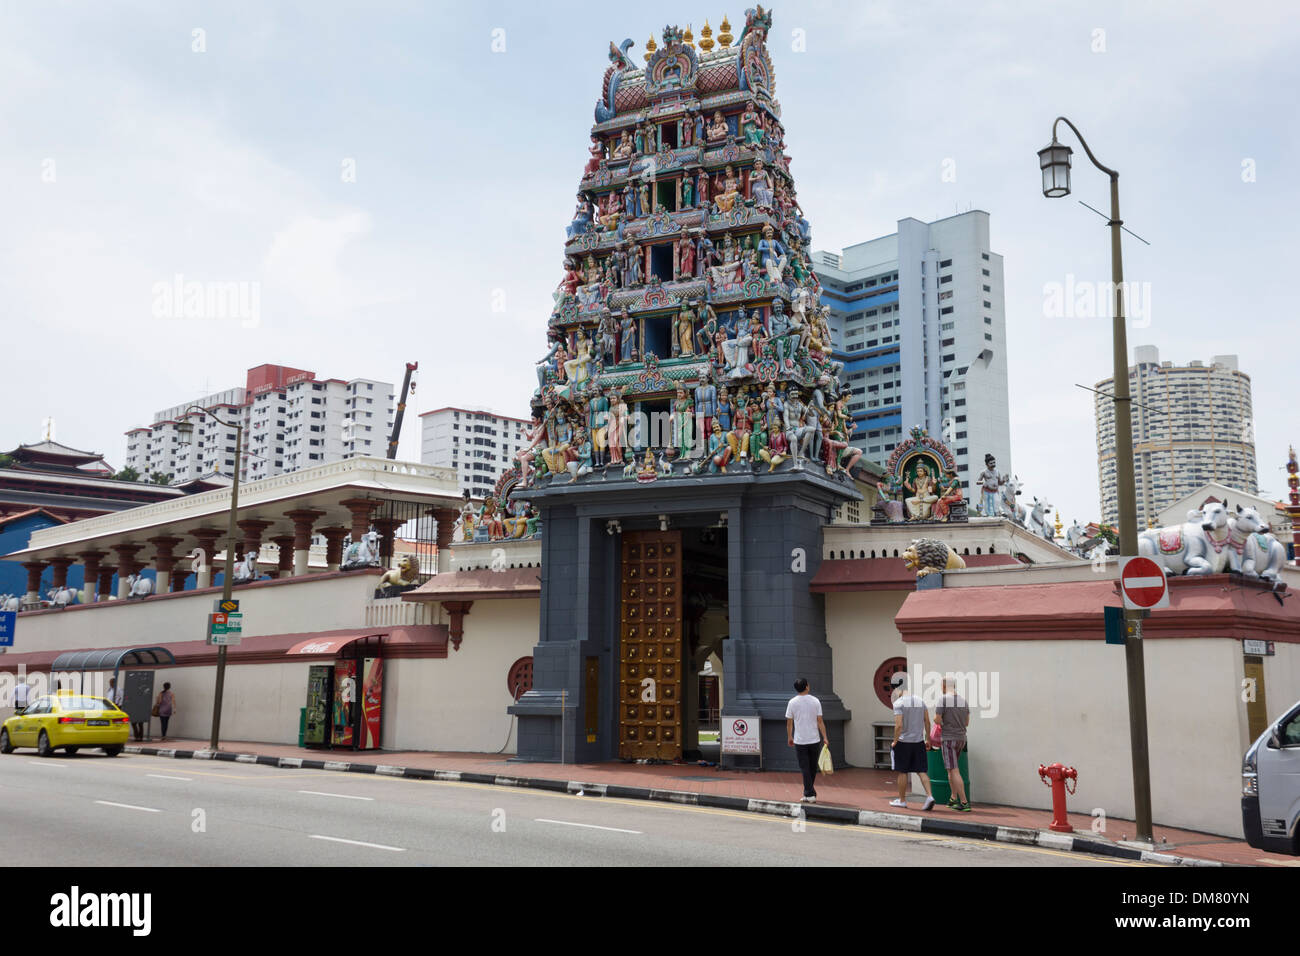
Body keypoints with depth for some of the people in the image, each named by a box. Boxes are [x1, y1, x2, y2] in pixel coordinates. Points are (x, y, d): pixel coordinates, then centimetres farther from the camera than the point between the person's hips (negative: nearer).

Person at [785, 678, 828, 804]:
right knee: (813, 767, 15)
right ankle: (808, 792, 25)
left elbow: (789, 722, 1)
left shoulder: (792, 702, -3)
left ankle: (809, 794, -2)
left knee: (805, 768, 2)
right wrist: (825, 738, -1)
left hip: (800, 741, -1)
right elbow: (820, 721, -4)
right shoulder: (815, 701, -2)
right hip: (815, 740, 1)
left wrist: (789, 737, 13)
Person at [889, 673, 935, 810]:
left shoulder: (898, 703, -13)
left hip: (904, 742, -5)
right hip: (919, 742, 5)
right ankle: (929, 796, -8)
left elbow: (899, 725, -19)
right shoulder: (920, 701, 6)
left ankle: (902, 800, 16)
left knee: (902, 772, 7)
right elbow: (927, 722, 8)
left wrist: (894, 741, -7)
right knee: (921, 771, 8)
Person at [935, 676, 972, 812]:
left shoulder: (943, 699, -12)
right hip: (961, 739, 7)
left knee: (954, 771, -5)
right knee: (951, 769, 21)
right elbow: (967, 723, 13)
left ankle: (964, 803, -8)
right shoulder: (963, 701, 9)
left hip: (948, 739, -7)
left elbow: (937, 719, -14)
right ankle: (954, 799, 22)